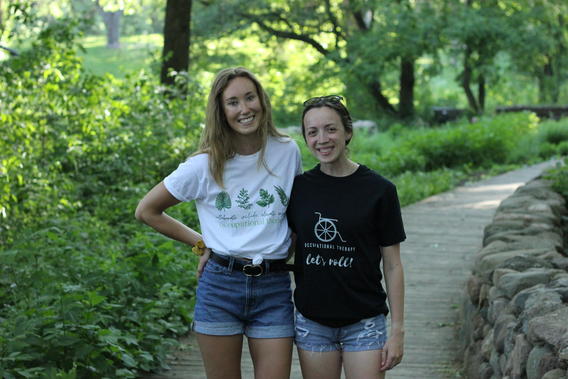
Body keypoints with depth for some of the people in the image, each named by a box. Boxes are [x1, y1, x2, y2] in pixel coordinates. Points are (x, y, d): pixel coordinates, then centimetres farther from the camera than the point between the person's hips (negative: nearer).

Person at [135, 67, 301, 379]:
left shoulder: (288, 152, 2)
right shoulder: (205, 165, -4)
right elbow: (146, 211, 6)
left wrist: (290, 251, 8)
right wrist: (200, 243, 4)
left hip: (274, 287, 1)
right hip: (220, 285, -1)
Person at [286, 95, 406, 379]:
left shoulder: (379, 190, -6)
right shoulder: (298, 188, 1)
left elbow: (392, 266, -3)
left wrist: (398, 330, -5)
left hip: (364, 322, -2)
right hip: (312, 322, 2)